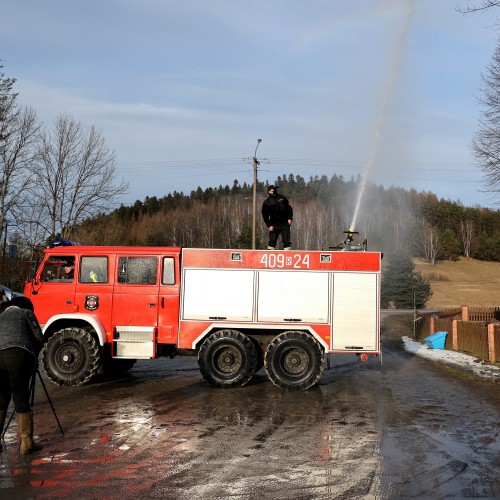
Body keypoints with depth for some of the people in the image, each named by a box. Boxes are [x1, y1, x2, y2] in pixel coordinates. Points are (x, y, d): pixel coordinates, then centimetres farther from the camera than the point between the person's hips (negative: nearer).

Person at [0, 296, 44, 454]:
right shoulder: (26, 313, 22)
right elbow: (39, 338, 14)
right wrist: (34, 356, 31)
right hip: (18, 354, -3)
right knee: (21, 397, 1)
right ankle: (26, 443, 3)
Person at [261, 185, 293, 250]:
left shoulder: (282, 198, 8)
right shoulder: (267, 202, 1)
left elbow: (289, 208, 13)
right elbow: (265, 215, 1)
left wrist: (290, 218, 2)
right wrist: (269, 225, -7)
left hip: (285, 223, 1)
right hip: (274, 225, -1)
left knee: (286, 240, -3)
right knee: (272, 240, -2)